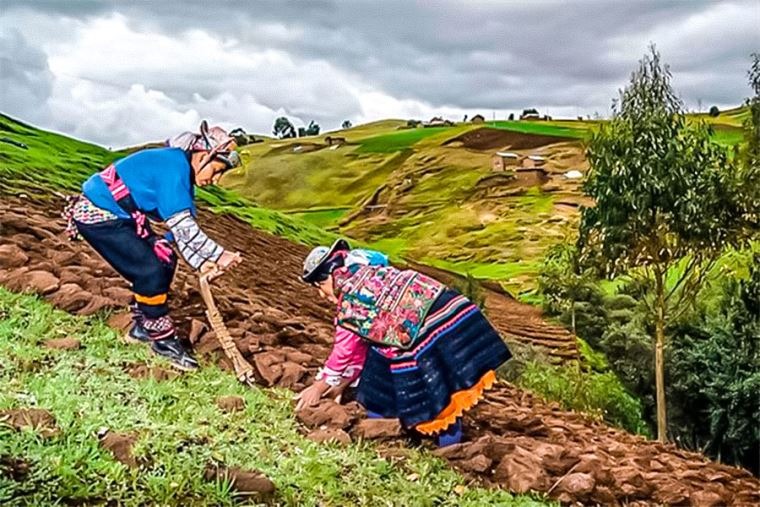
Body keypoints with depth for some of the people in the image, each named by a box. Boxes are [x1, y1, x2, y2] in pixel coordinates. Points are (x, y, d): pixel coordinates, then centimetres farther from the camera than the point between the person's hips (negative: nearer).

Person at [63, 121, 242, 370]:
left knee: (164, 260, 8)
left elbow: (184, 225, 5)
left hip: (117, 215, 10)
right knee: (151, 271, -15)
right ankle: (162, 340, -1)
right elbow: (181, 225, -30)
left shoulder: (182, 171, 7)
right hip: (97, 215, -10)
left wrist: (200, 262, -5)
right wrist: (219, 254, -29)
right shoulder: (174, 165, -23)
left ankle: (142, 327, 20)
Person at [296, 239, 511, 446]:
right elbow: (361, 343, 22)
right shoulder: (369, 276, 19)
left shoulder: (351, 290, -10)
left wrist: (320, 386, 5)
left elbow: (344, 348, -5)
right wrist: (342, 384, 25)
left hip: (432, 325, -11)